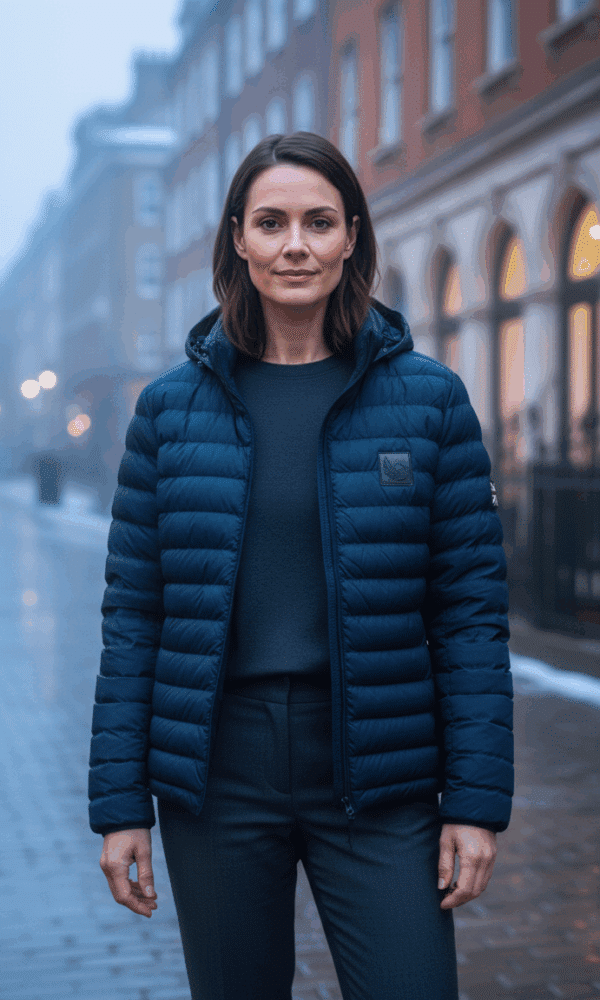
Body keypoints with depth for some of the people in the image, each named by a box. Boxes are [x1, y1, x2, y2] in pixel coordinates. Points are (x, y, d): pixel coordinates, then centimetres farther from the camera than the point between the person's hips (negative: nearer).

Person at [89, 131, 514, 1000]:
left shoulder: (428, 398, 0)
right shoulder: (172, 406, 3)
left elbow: (472, 607, -1)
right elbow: (132, 612, 3)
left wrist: (478, 800, -6)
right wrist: (119, 803, 0)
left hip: (378, 780, -1)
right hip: (216, 775, 1)